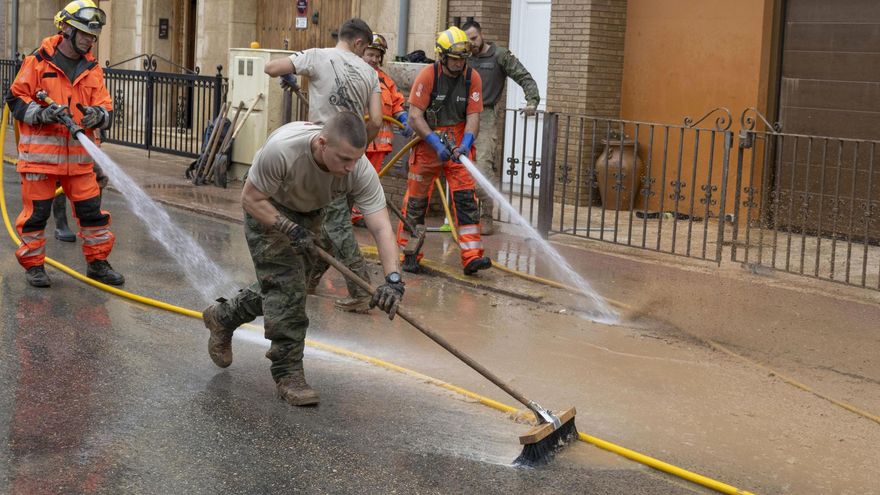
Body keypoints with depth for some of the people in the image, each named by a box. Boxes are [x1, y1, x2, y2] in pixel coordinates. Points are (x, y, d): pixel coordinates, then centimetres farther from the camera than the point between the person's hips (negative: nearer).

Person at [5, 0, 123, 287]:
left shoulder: (92, 69, 10)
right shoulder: (38, 62, -2)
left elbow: (106, 108, 5)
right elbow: (15, 99, -1)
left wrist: (98, 115, -18)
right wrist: (42, 113, -17)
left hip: (79, 155, 4)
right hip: (40, 153, -4)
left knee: (92, 209, 6)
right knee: (36, 211, 3)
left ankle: (98, 262, 19)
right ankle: (33, 264, 17)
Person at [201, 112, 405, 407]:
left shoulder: (361, 171, -32)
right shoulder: (281, 148, -41)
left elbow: (381, 227, -33)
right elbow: (251, 198, -26)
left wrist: (393, 280, -45)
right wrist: (291, 230, -34)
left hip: (310, 213, 5)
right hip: (267, 208, -5)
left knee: (291, 284, 13)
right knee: (286, 285, -16)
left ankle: (223, 317, 38)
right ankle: (288, 374, -7)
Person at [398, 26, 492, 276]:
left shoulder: (472, 78, -3)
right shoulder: (428, 75, -13)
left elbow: (473, 116, -5)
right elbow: (414, 116, -15)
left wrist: (465, 144, -22)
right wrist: (437, 143, -24)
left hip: (458, 145, 2)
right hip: (427, 143, -2)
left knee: (465, 197, -7)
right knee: (417, 198, 2)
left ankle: (472, 257, -10)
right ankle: (408, 253, 15)